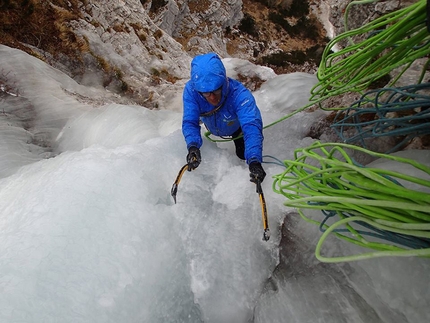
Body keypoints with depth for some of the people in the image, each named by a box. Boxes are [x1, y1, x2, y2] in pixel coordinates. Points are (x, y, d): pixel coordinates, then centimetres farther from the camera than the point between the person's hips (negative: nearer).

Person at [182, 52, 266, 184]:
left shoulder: (239, 93, -47)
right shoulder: (190, 90, -40)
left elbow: (251, 126, -57)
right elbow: (189, 122, -41)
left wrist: (254, 160, -72)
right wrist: (192, 146, -62)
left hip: (237, 127, -1)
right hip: (212, 127, 2)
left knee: (243, 155, 13)